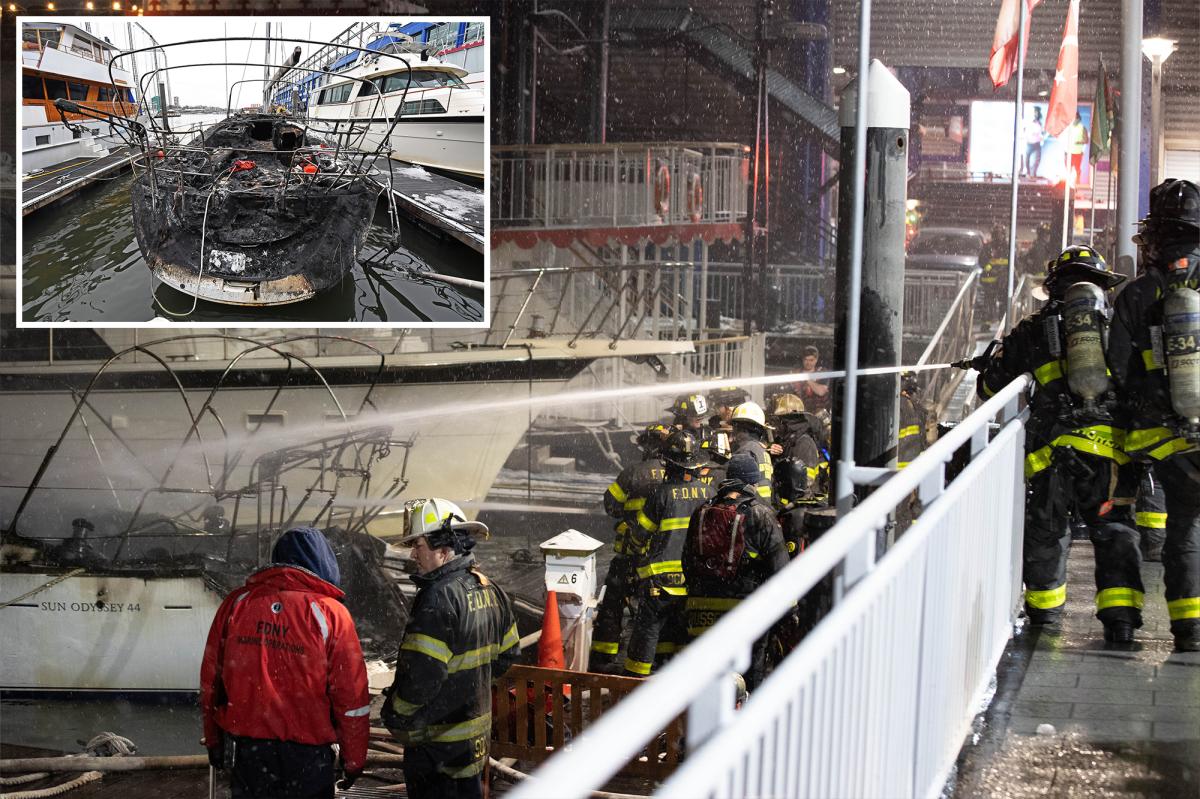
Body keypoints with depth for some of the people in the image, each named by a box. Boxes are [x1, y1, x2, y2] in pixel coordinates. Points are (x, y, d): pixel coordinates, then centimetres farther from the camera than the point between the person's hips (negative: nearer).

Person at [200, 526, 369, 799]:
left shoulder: (236, 603, -1)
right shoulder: (330, 614, -11)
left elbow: (211, 678, 7)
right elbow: (351, 697, -9)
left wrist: (214, 740, 19)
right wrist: (354, 760, 3)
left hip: (246, 748, 3)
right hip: (307, 754, -3)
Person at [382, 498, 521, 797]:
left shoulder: (439, 598, -24)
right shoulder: (490, 590, 5)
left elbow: (422, 674, -26)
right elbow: (508, 653, 15)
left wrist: (397, 718, -12)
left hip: (438, 736, -9)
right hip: (478, 729, 9)